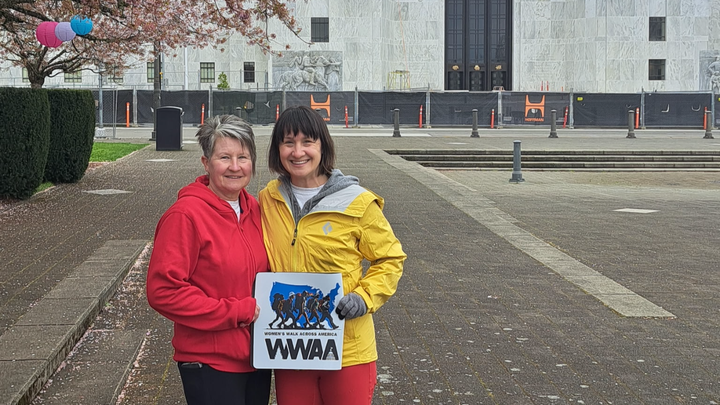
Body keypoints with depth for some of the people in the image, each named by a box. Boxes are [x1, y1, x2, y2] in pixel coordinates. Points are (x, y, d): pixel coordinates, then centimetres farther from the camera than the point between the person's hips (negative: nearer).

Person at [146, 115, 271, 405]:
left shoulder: (254, 210, 5)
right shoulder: (185, 215, -15)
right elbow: (163, 291, -20)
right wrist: (237, 311, -19)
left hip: (256, 358, 7)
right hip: (210, 365, -7)